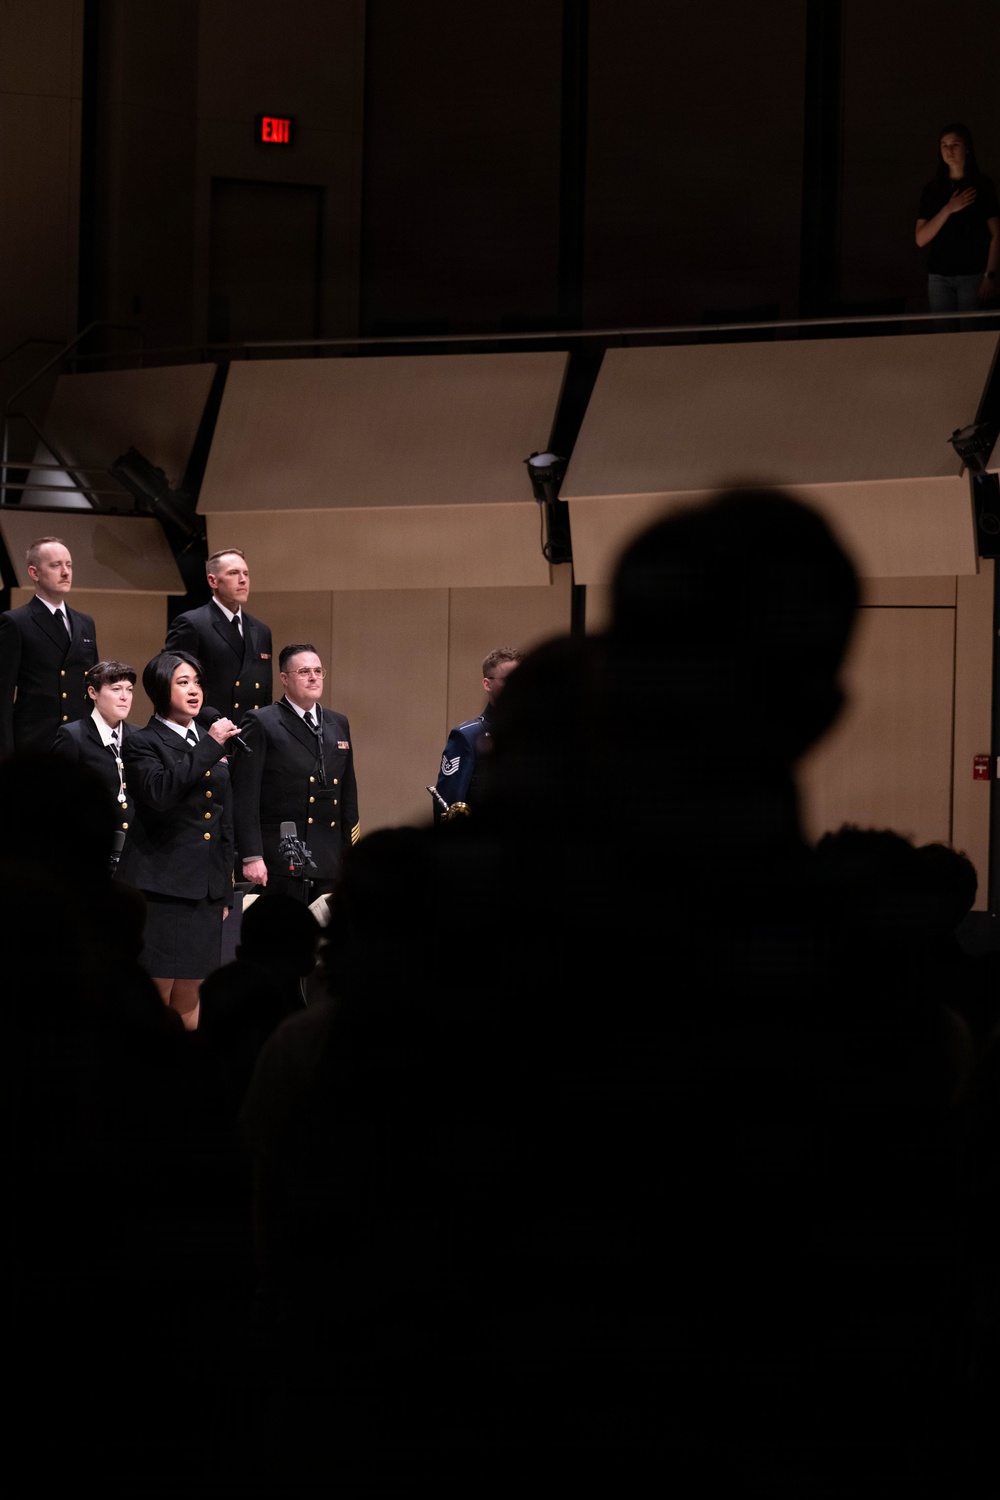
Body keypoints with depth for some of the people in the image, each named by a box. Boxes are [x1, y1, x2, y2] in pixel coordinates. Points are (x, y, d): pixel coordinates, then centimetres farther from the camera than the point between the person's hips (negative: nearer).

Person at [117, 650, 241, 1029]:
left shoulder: (212, 742, 16)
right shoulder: (142, 744, -3)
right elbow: (159, 792, -24)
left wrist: (225, 892, 18)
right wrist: (210, 747, -21)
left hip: (205, 888, 6)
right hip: (160, 886, -6)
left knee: (189, 1001, 9)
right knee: (153, 1001, -8)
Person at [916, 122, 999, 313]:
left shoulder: (983, 185, 3)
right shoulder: (933, 190, 11)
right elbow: (921, 239, 2)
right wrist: (948, 209, -10)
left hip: (973, 275, -3)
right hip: (939, 276, 3)